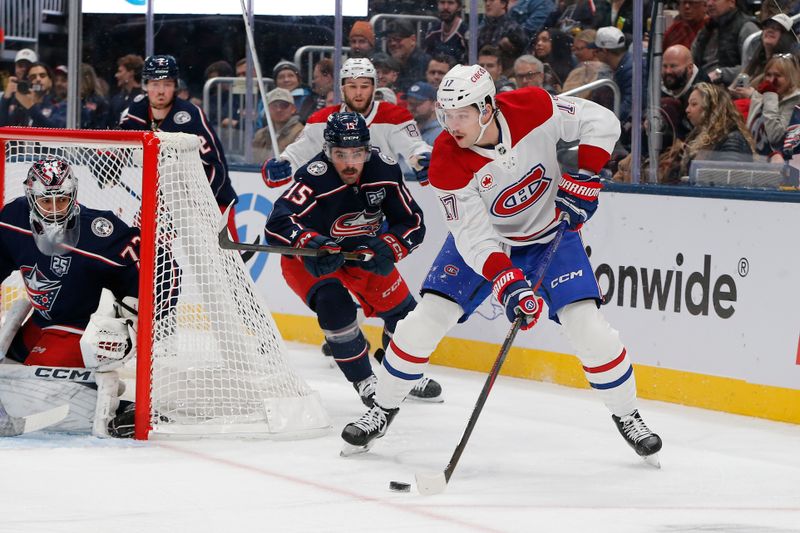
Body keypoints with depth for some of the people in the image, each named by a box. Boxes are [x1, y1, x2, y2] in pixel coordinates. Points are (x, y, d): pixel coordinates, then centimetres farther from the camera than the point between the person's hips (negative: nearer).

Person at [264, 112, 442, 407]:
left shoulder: (384, 169, -20)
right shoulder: (314, 178, -35)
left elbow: (412, 221, -14)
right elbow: (276, 224, -47)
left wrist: (388, 248, -32)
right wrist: (309, 241, -65)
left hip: (362, 249, 5)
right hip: (308, 258, -5)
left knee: (399, 306, 7)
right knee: (334, 304, -28)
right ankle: (364, 382, -8)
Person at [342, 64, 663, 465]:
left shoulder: (533, 109, -28)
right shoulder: (447, 163, -28)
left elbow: (600, 121, -15)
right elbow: (474, 236, -28)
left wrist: (585, 179, -23)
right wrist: (507, 283, -41)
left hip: (551, 233, 0)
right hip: (483, 239, 0)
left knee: (587, 325, -13)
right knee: (427, 318, -9)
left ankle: (626, 415, 8)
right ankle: (383, 409, 11)